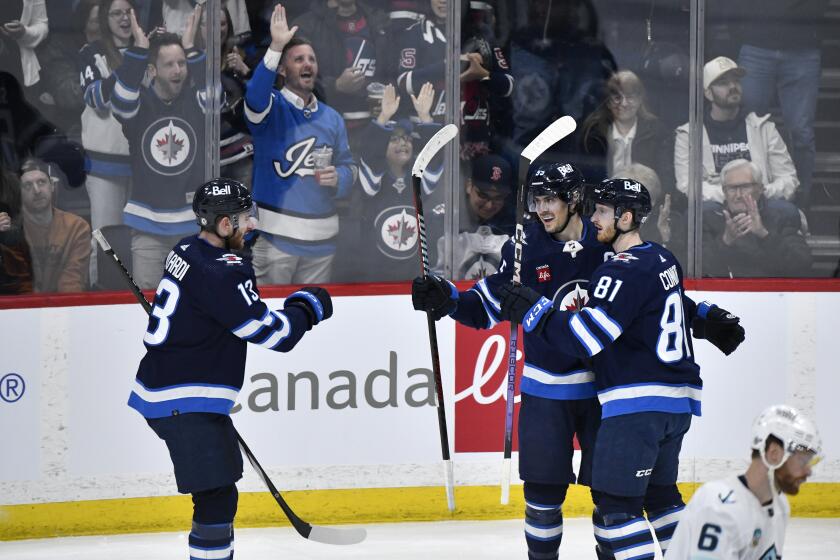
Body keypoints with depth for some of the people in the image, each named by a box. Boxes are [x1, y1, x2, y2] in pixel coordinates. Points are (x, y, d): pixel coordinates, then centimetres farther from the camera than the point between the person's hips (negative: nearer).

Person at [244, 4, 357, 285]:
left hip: (320, 238, 5)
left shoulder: (331, 118, 13)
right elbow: (255, 96, -26)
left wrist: (338, 178, -9)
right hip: (275, 234, -5)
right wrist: (276, 48, -37)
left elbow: (349, 166, 16)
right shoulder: (272, 106, -3)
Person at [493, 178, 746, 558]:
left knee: (615, 502, -8)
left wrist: (533, 312, -17)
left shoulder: (625, 271, -16)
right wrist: (707, 318, 49)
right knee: (660, 494, 22)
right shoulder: (663, 260, 13)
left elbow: (587, 337, -22)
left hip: (638, 401, -10)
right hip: (678, 402, 10)